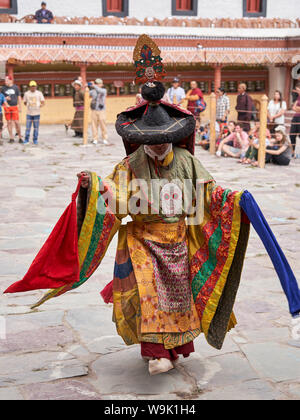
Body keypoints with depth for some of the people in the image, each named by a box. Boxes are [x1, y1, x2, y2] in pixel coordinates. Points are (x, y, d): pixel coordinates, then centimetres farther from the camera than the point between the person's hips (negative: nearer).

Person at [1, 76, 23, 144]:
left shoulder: (15, 87, 3)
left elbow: (19, 97, 7)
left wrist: (20, 107, 3)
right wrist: (5, 98, -9)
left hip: (14, 107, -2)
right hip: (7, 107, 2)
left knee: (16, 122, -7)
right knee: (9, 122, 1)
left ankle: (20, 137, 4)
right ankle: (11, 138, 6)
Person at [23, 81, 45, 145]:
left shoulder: (39, 93, 3)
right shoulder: (26, 93, 5)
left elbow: (43, 103, 0)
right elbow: (25, 102, 13)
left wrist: (40, 105, -19)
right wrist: (28, 106, -2)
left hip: (37, 113, 0)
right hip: (29, 113, 0)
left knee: (36, 127, 2)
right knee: (28, 127, -2)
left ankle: (35, 140, 11)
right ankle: (26, 139, 5)